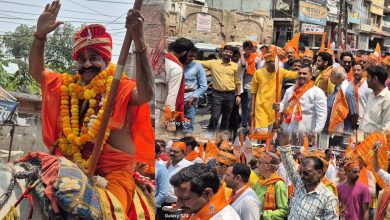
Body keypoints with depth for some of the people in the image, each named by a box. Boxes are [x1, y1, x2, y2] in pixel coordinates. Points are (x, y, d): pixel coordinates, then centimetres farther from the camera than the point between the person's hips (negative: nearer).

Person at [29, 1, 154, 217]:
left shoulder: (121, 88, 0)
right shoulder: (67, 86, 19)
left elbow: (146, 93, -20)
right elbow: (36, 71, 20)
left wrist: (139, 42, -31)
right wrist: (40, 35, 2)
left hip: (115, 173, -5)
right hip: (73, 170, 5)